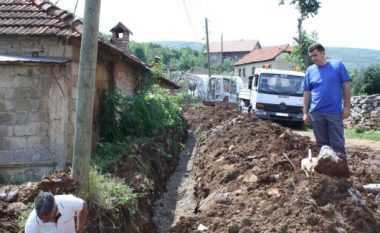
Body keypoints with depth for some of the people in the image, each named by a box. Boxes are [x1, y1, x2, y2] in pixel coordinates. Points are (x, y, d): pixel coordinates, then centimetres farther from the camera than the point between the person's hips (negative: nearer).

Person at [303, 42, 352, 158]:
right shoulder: (310, 70, 8)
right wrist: (305, 113, 5)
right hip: (316, 113, 3)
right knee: (322, 143, 11)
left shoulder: (338, 65, 0)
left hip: (335, 112, -3)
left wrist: (347, 106, -6)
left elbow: (346, 86, 0)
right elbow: (307, 93, 9)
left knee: (337, 143, 0)